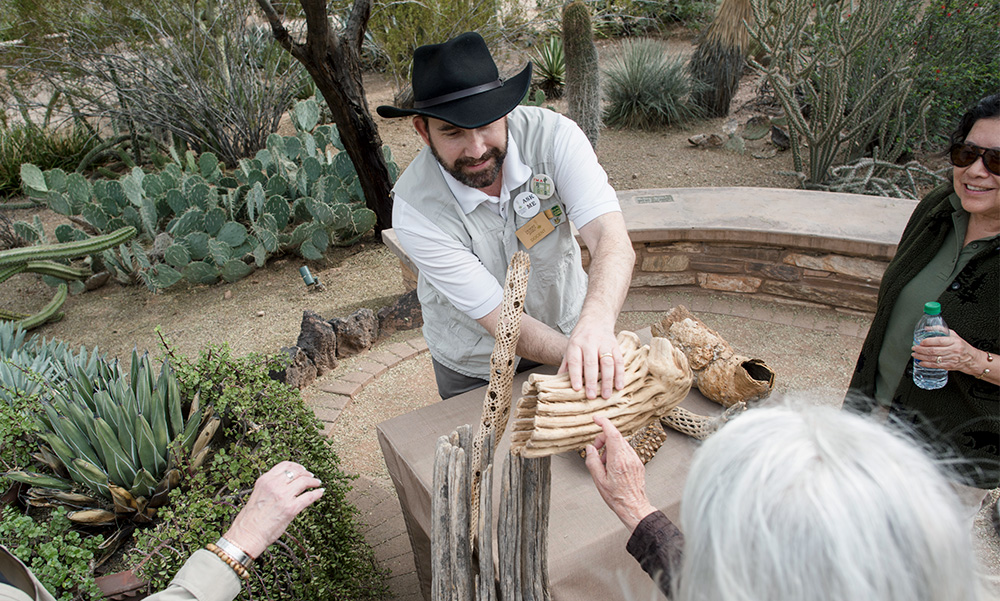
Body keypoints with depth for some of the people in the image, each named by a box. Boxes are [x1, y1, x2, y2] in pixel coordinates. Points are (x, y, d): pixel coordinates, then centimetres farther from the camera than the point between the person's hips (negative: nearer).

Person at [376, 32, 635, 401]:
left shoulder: (550, 133, -25)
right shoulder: (415, 208, -30)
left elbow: (612, 240, -36)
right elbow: (500, 320, -29)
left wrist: (595, 324, -55)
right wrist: (577, 353, -45)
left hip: (566, 326, 2)